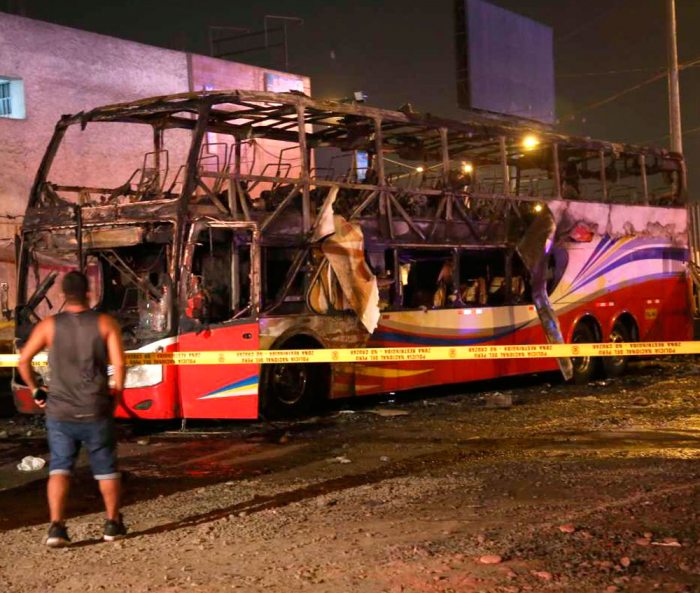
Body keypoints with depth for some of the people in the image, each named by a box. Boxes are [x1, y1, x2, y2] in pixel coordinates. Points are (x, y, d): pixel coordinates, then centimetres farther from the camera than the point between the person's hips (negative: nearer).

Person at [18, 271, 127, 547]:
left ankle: (57, 526, -5)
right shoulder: (105, 323, -3)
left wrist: (35, 390, 11)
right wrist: (116, 394, 4)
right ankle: (113, 523, 23)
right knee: (106, 469, 15)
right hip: (95, 411, 0)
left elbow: (24, 360, -2)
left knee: (59, 467, 8)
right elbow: (119, 364, -10)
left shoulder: (49, 325, 0)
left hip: (59, 411, 1)